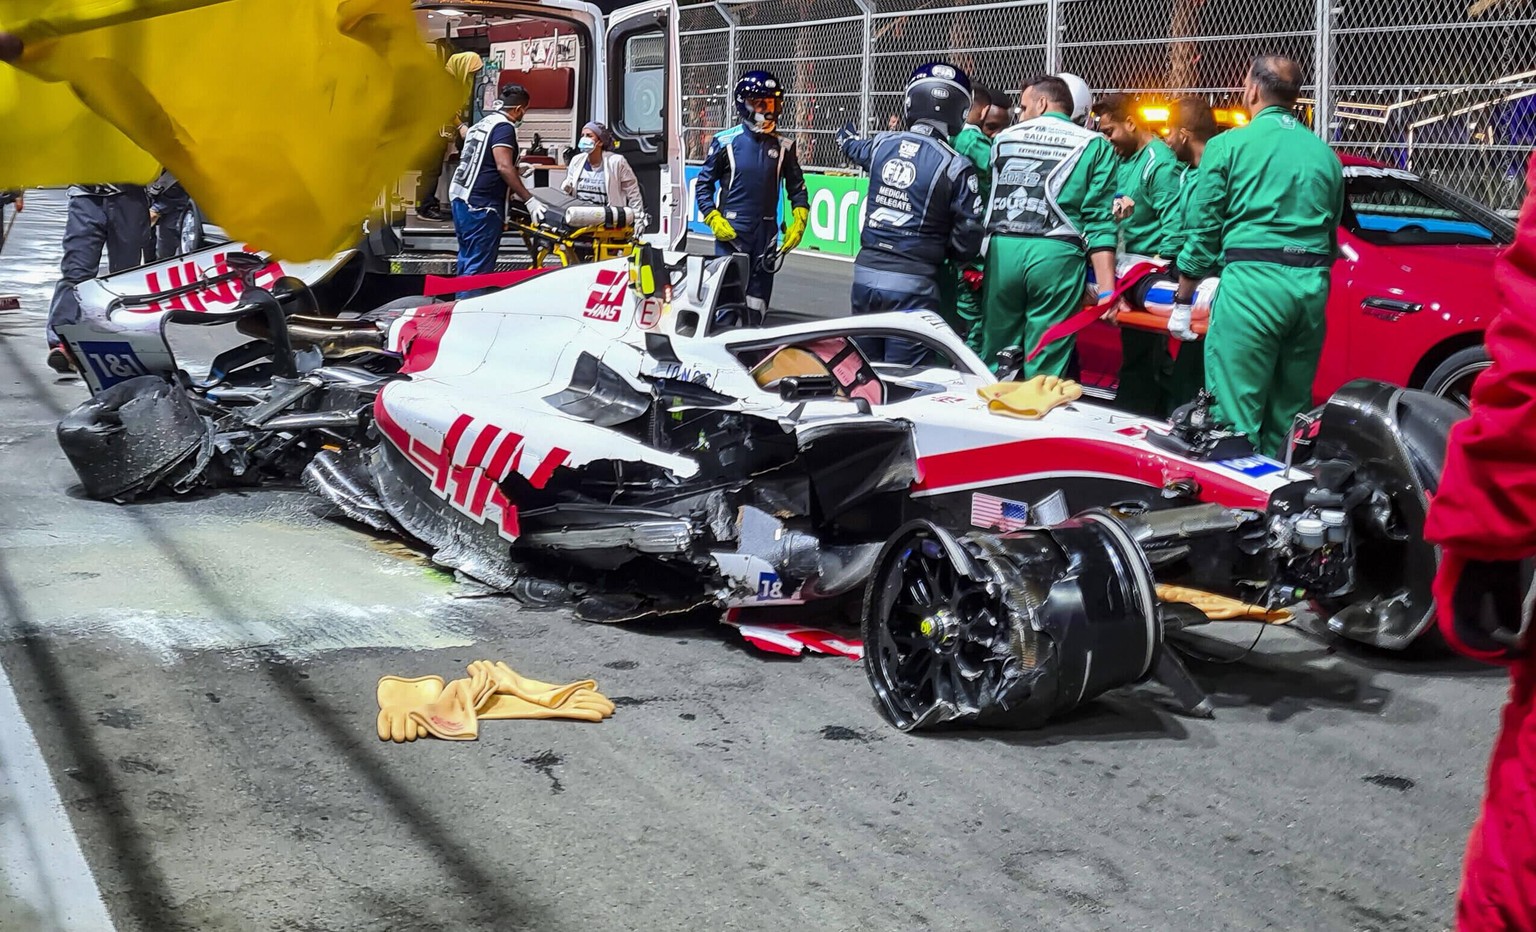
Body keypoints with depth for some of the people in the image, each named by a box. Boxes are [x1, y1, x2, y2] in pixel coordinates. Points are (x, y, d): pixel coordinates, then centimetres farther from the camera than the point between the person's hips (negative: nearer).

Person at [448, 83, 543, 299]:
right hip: (482, 206, -10)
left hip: (461, 200, 10)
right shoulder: (504, 127, -10)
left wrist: (516, 171, 43)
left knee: (468, 263, 16)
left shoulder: (482, 124, 19)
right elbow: (503, 167, -21)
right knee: (479, 268, -9)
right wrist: (529, 200, -22)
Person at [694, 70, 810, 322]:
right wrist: (714, 220, -7)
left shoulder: (783, 147, 6)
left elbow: (796, 188, 13)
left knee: (759, 294, 8)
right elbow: (704, 184, 3)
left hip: (766, 233, 4)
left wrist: (799, 221, 0)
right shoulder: (725, 142, -3)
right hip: (731, 231, -4)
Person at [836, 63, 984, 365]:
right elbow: (967, 242, -9)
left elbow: (855, 149, 31)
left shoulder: (882, 145, 4)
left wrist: (846, 137, 56)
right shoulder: (956, 166, -11)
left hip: (866, 273, 5)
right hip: (912, 284, -5)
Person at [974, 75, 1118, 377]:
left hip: (1002, 250, 2)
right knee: (1045, 372, 1)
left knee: (993, 363, 10)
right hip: (1056, 254, -2)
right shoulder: (1095, 145, 8)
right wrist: (1106, 289, -6)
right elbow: (1099, 220, -1)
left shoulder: (1003, 139, 15)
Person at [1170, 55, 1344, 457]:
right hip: (1312, 287, 6)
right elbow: (1332, 232, 17)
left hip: (1252, 278, -6)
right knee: (1290, 416, 12)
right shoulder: (1325, 153, 16)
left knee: (1236, 415, -6)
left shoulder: (1228, 145, 1)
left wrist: (1182, 301, 6)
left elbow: (1202, 228, 0)